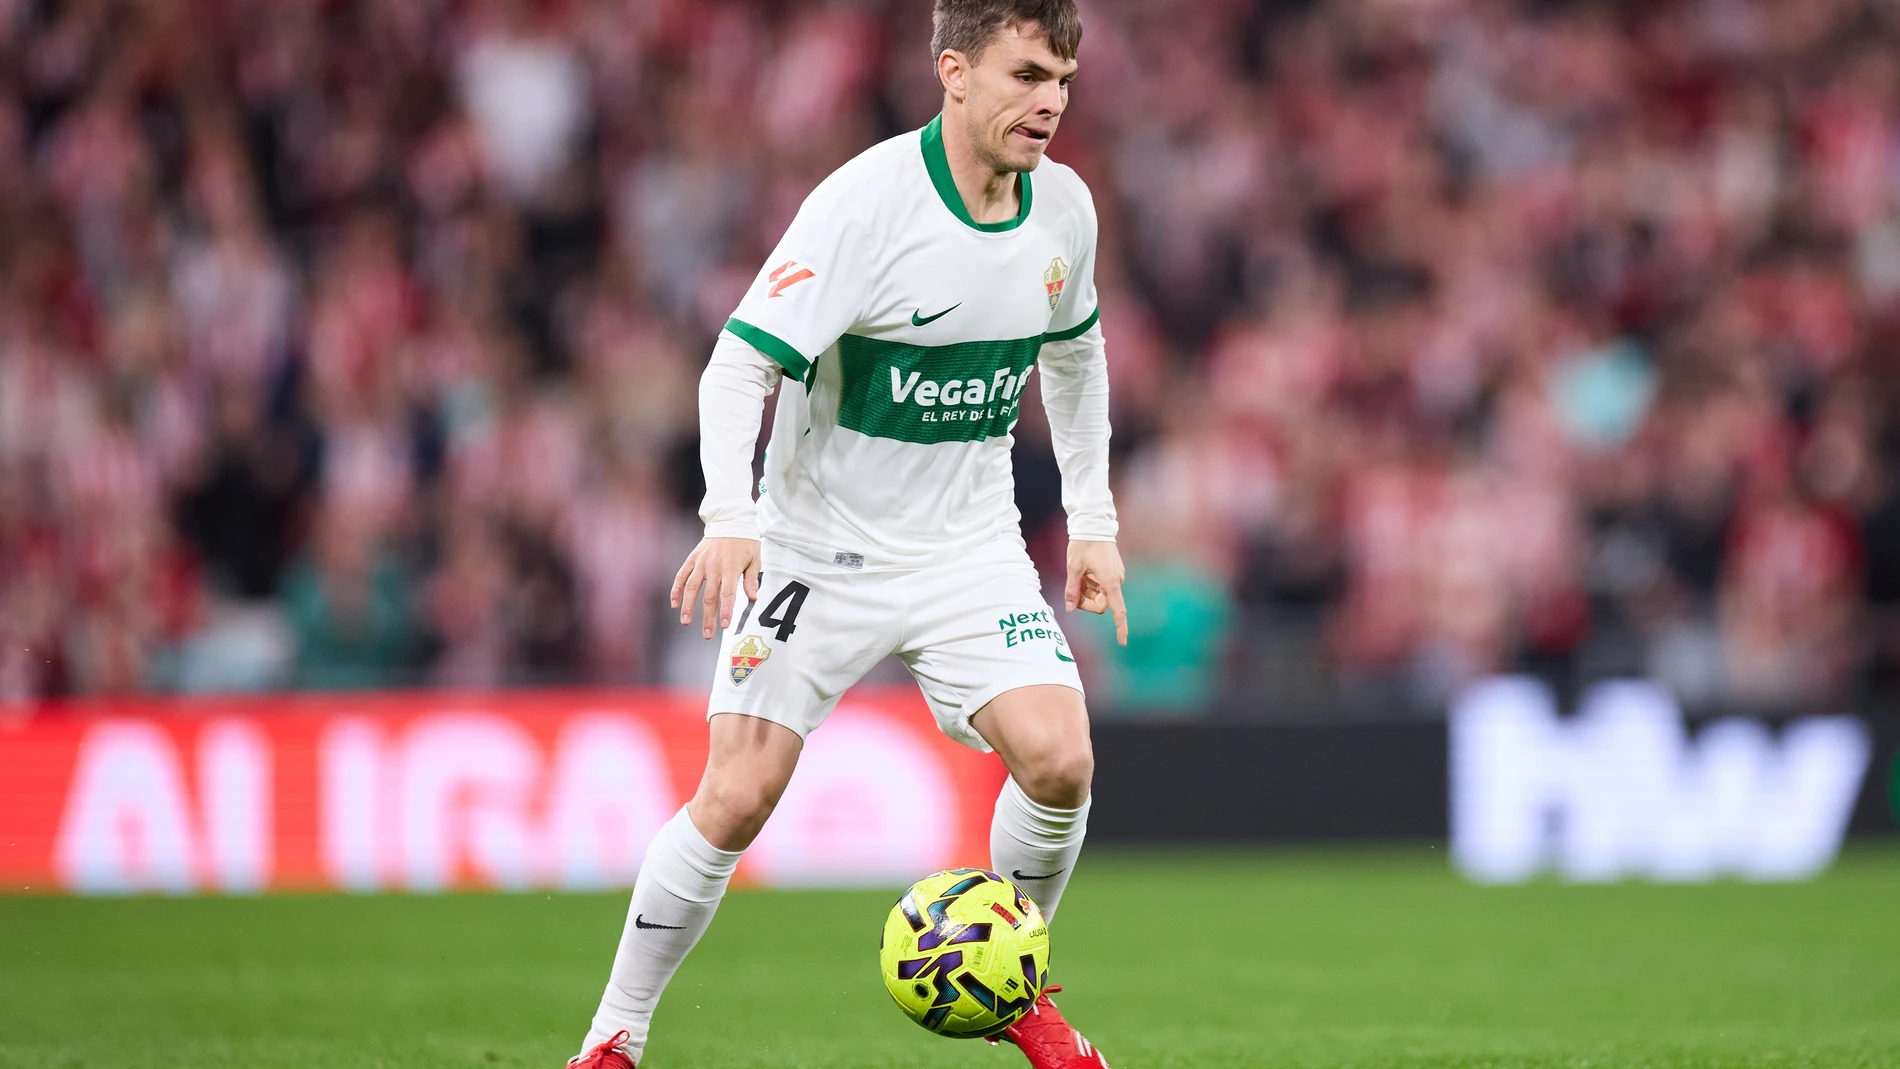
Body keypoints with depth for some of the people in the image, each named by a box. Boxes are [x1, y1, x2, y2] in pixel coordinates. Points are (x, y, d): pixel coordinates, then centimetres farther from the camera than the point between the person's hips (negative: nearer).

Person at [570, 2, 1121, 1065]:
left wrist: (1092, 519, 17)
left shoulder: (1064, 208, -2)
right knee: (738, 796, -10)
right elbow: (740, 362, -22)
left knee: (1060, 759, -15)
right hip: (820, 546, -4)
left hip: (970, 548, 4)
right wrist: (730, 517, -36)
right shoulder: (865, 204, -20)